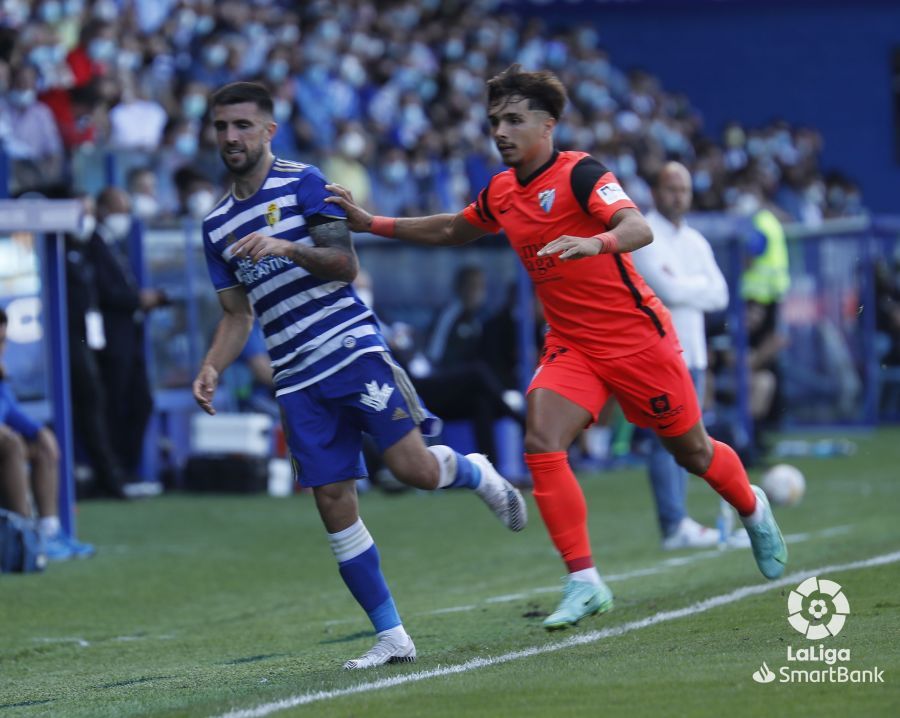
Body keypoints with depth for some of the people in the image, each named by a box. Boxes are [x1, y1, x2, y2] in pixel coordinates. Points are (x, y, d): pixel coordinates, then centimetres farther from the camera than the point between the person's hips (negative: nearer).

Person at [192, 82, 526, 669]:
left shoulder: (302, 182, 0)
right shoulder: (217, 224, 16)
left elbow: (346, 264, -8)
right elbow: (237, 313, 19)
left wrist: (285, 247, -23)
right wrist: (212, 370, 2)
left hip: (353, 350, -5)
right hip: (298, 379, 5)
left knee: (414, 468, -15)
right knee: (333, 501, -3)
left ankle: (477, 473, 22)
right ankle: (392, 637, 3)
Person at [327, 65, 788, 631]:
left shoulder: (580, 174, -17)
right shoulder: (502, 192, 5)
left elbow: (639, 229, -32)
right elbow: (453, 230, 25)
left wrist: (595, 242, -53)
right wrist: (370, 223, 18)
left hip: (636, 337, -6)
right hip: (571, 346, 6)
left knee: (692, 453, 8)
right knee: (542, 446, -17)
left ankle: (754, 510, 42)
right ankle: (585, 584, -13)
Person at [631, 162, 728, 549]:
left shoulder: (695, 241, 17)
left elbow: (719, 295, 8)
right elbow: (668, 291, -18)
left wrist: (683, 286, -7)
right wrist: (700, 285, -1)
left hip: (692, 352, 7)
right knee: (667, 440, -11)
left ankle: (678, 523, 10)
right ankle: (674, 525, -12)